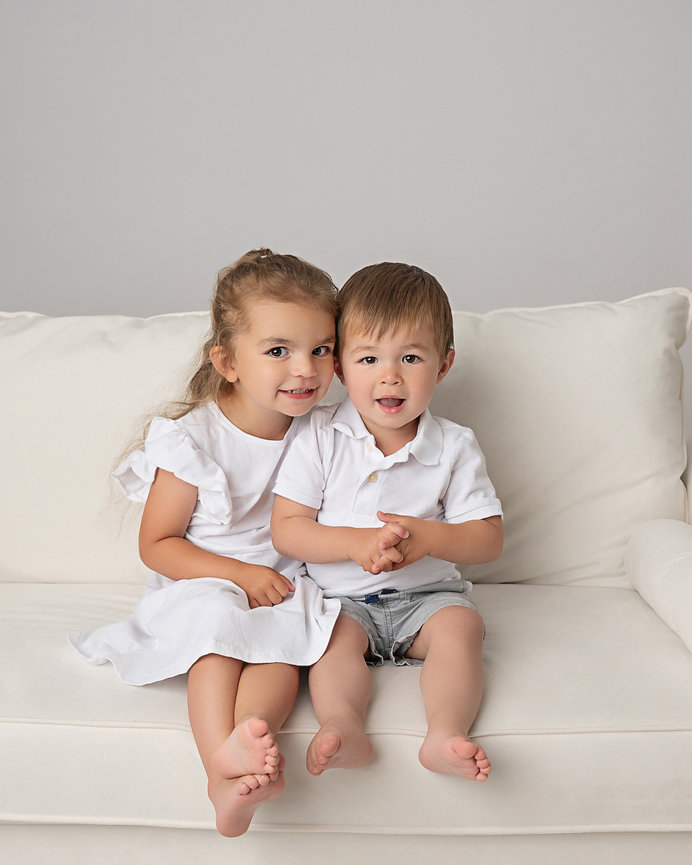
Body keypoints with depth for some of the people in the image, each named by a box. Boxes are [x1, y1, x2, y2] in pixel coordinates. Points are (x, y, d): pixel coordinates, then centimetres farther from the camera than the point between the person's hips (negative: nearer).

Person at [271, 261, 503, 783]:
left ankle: (445, 732, -38)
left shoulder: (454, 447, -3)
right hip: (342, 597, 0)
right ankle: (342, 727, -45)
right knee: (338, 635, -29)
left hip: (428, 592, 1)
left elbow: (489, 539, -2)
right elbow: (286, 530, -7)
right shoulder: (320, 438, -5)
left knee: (460, 623, -27)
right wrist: (356, 543, -23)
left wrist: (428, 536, -23)